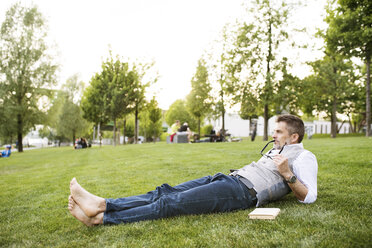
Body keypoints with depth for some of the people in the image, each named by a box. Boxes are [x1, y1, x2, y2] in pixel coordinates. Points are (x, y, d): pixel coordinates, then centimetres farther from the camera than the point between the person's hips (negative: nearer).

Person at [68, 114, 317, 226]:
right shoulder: (276, 150, 30)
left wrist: (287, 174, -15)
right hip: (229, 178, 9)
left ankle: (101, 218, -22)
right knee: (166, 192, -8)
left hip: (242, 191, -9)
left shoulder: (304, 157, 6)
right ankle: (102, 204, -14)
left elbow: (309, 197, -5)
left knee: (171, 203, -21)